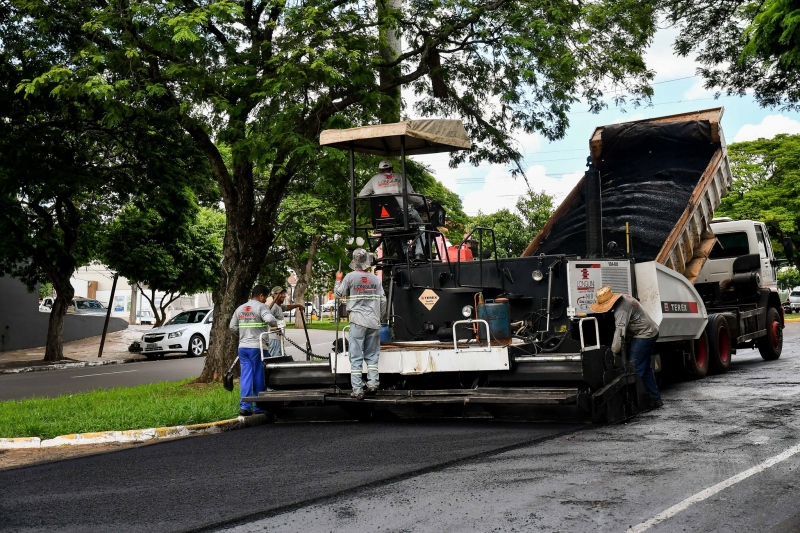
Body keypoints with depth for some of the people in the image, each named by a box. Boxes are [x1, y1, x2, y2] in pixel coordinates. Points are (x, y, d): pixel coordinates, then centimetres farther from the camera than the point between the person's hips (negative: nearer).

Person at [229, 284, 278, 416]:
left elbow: (232, 327, 12)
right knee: (259, 377, 4)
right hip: (257, 347, -6)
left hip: (243, 347, 6)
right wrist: (275, 324, -4)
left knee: (246, 376, 4)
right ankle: (259, 407, 11)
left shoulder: (240, 308, 14)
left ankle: (244, 406, -4)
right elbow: (270, 319, -24)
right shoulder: (261, 306, -7)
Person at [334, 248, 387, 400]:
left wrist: (338, 279, 23)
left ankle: (357, 390, -3)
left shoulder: (350, 277, -5)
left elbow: (338, 294, 7)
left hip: (358, 321, -3)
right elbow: (383, 301, 7)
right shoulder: (375, 278, 4)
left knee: (356, 357, 0)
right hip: (374, 322, 3)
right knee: (372, 355, 14)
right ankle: (372, 384, 7)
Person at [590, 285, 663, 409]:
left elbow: (620, 331, -34)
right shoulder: (624, 297, 5)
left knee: (636, 369, -9)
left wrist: (614, 351, -33)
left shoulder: (621, 309, -26)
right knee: (645, 368, 18)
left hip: (644, 336, -11)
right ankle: (656, 399, 24)